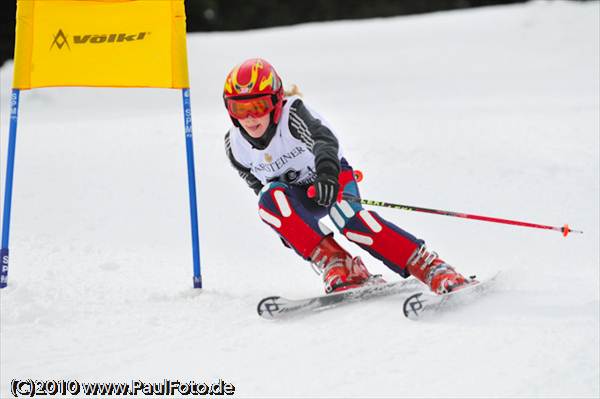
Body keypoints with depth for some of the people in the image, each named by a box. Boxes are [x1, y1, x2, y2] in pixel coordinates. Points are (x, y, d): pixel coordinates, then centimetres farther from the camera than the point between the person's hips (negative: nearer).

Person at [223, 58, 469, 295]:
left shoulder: (291, 113, -27)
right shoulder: (235, 145, -13)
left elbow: (324, 138, -45)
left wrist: (327, 171, -67)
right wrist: (287, 224, 11)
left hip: (332, 175, -4)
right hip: (297, 195, 4)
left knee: (348, 219, -34)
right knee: (269, 200, -31)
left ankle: (429, 267, -30)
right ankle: (333, 262, -29)